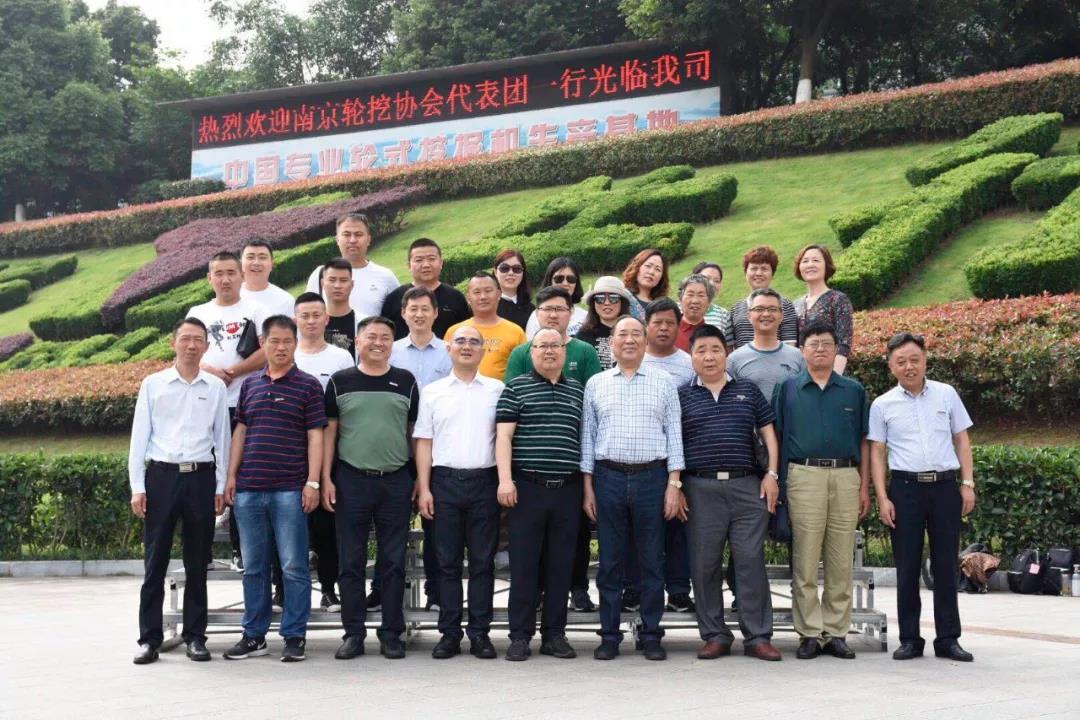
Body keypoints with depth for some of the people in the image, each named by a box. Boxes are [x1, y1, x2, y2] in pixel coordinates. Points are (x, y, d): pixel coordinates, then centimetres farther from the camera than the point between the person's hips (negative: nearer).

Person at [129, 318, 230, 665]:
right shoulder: (152, 384, 5)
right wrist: (137, 487, -1)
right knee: (155, 561, 1)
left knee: (197, 563, 6)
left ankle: (195, 636, 14)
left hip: (201, 477, 1)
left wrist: (221, 487, 5)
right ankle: (149, 638, 8)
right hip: (161, 476, -1)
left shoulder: (216, 387, 7)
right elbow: (139, 437, 4)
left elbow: (222, 438, 9)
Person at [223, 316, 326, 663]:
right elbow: (240, 432, 16)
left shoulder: (308, 385, 1)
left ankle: (294, 637, 7)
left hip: (290, 490, -4)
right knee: (253, 567, 10)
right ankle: (254, 635, 19)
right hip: (249, 488, 4)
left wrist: (313, 482, -9)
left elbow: (315, 436, -3)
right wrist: (231, 476, 9)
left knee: (294, 567, -1)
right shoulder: (250, 384, 13)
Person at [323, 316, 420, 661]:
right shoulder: (340, 382, 5)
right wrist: (326, 478, -2)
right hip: (351, 480, 0)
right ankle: (353, 633, 12)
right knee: (351, 561, 4)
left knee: (393, 561, 5)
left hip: (396, 481, 1)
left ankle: (391, 634, 12)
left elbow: (416, 432, 9)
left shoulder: (406, 381, 8)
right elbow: (329, 432, 6)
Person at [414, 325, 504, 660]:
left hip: (485, 481, 0)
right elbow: (424, 442, 8)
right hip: (445, 481, 1)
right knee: (447, 561, 4)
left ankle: (480, 632, 9)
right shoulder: (432, 392, 10)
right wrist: (423, 488, 0)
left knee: (483, 561, 2)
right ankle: (450, 632, 10)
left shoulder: (497, 390, 8)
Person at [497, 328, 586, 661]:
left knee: (561, 565, 6)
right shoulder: (516, 388, 4)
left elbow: (585, 439, 18)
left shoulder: (578, 391, 14)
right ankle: (520, 636, 6)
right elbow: (504, 436, -2)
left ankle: (555, 634, 15)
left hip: (567, 489, 3)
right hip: (527, 487, -3)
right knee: (523, 564, 0)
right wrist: (505, 479, -12)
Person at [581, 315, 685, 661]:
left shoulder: (663, 382, 7)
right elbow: (587, 436, 9)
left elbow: (674, 434, 5)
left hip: (652, 477, -1)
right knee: (610, 561, 5)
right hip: (609, 477, 1)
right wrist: (588, 486, 3)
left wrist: (673, 484, -2)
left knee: (652, 561, 4)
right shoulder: (596, 384, 9)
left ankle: (651, 634, 13)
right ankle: (609, 635, 12)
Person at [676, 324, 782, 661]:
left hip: (747, 486, 0)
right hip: (700, 489, 0)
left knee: (751, 561, -1)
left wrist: (772, 474, 2)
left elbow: (768, 433, 13)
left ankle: (757, 636, 5)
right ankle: (715, 636, 12)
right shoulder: (682, 396, 8)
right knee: (705, 564, 2)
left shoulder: (748, 391, 12)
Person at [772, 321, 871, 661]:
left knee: (841, 562, 4)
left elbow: (863, 441, 13)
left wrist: (865, 487, 7)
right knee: (805, 561, -1)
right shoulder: (788, 389, 9)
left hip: (845, 476, 2)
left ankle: (836, 632, 12)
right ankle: (809, 633, 5)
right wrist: (776, 480, -2)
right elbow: (776, 437, 8)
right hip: (804, 476, -2)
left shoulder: (853, 390, 13)